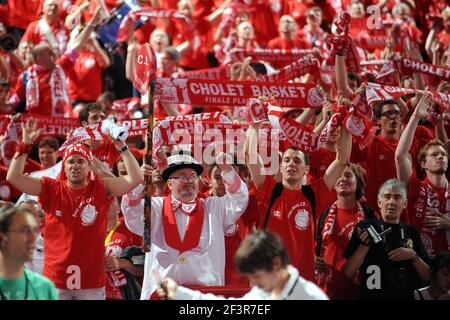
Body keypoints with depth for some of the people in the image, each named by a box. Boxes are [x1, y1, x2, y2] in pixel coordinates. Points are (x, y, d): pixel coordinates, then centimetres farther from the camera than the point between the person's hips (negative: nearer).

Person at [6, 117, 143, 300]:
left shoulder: (101, 189, 2)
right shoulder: (51, 189, 2)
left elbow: (135, 178, -7)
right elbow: (13, 177, -3)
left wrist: (122, 147, -11)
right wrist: (25, 145, -9)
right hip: (55, 280, 0)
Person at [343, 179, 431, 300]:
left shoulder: (412, 232, 11)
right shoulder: (365, 227, 3)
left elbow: (427, 277, 11)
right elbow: (348, 273, -1)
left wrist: (413, 256, -4)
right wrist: (365, 245, -12)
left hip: (407, 296, 3)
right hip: (372, 296, -3)